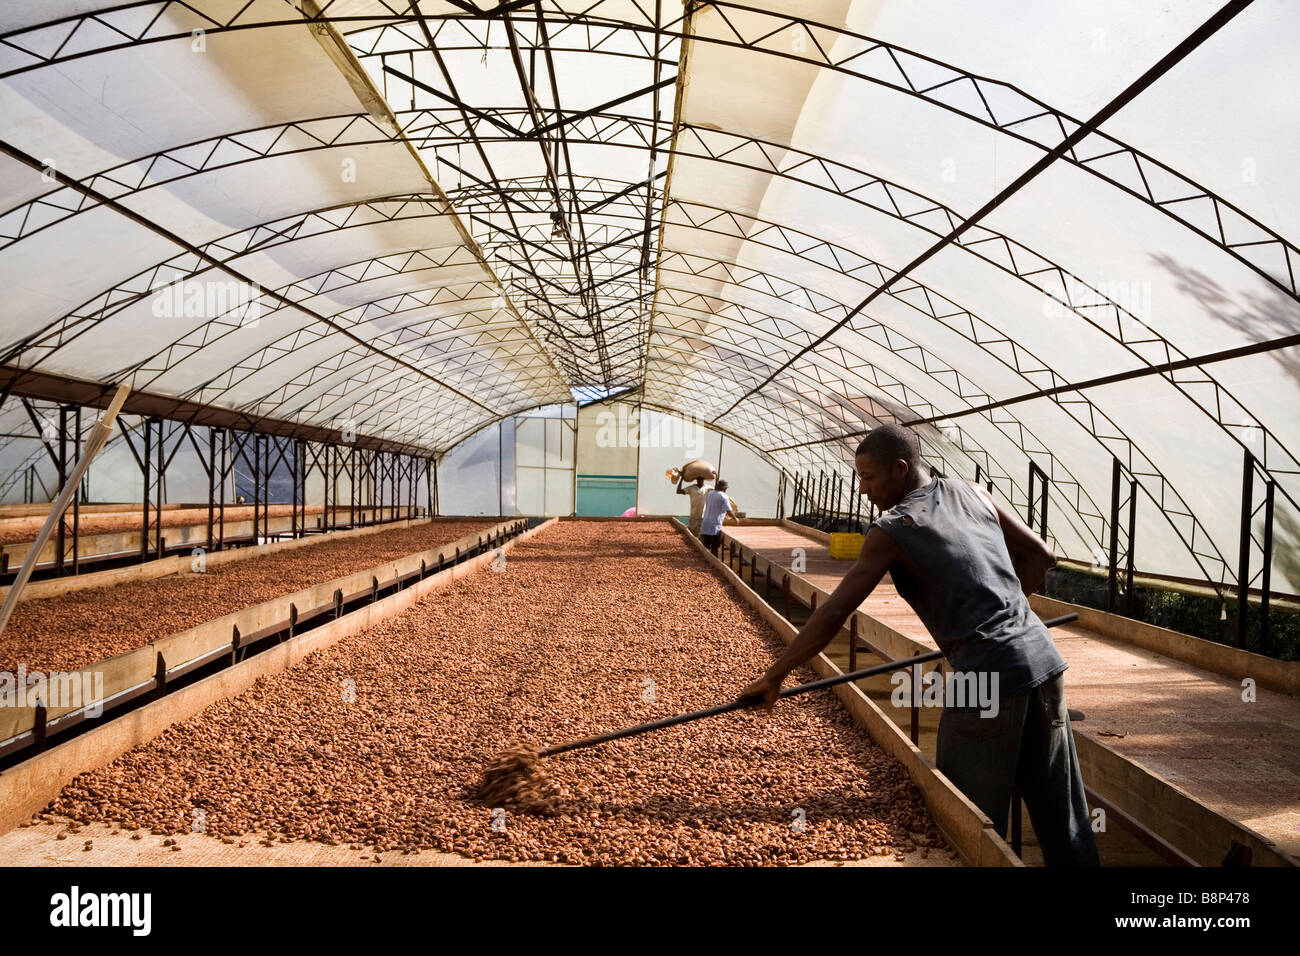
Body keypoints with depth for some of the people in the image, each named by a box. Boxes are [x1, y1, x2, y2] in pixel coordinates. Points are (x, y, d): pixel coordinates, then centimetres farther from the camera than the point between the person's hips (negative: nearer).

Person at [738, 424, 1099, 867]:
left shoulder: (891, 530, -8)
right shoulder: (970, 493, 10)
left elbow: (832, 615, -11)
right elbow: (1040, 555, 16)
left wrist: (772, 677, -5)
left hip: (988, 679, -7)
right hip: (1043, 657, 7)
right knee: (1059, 810, 19)